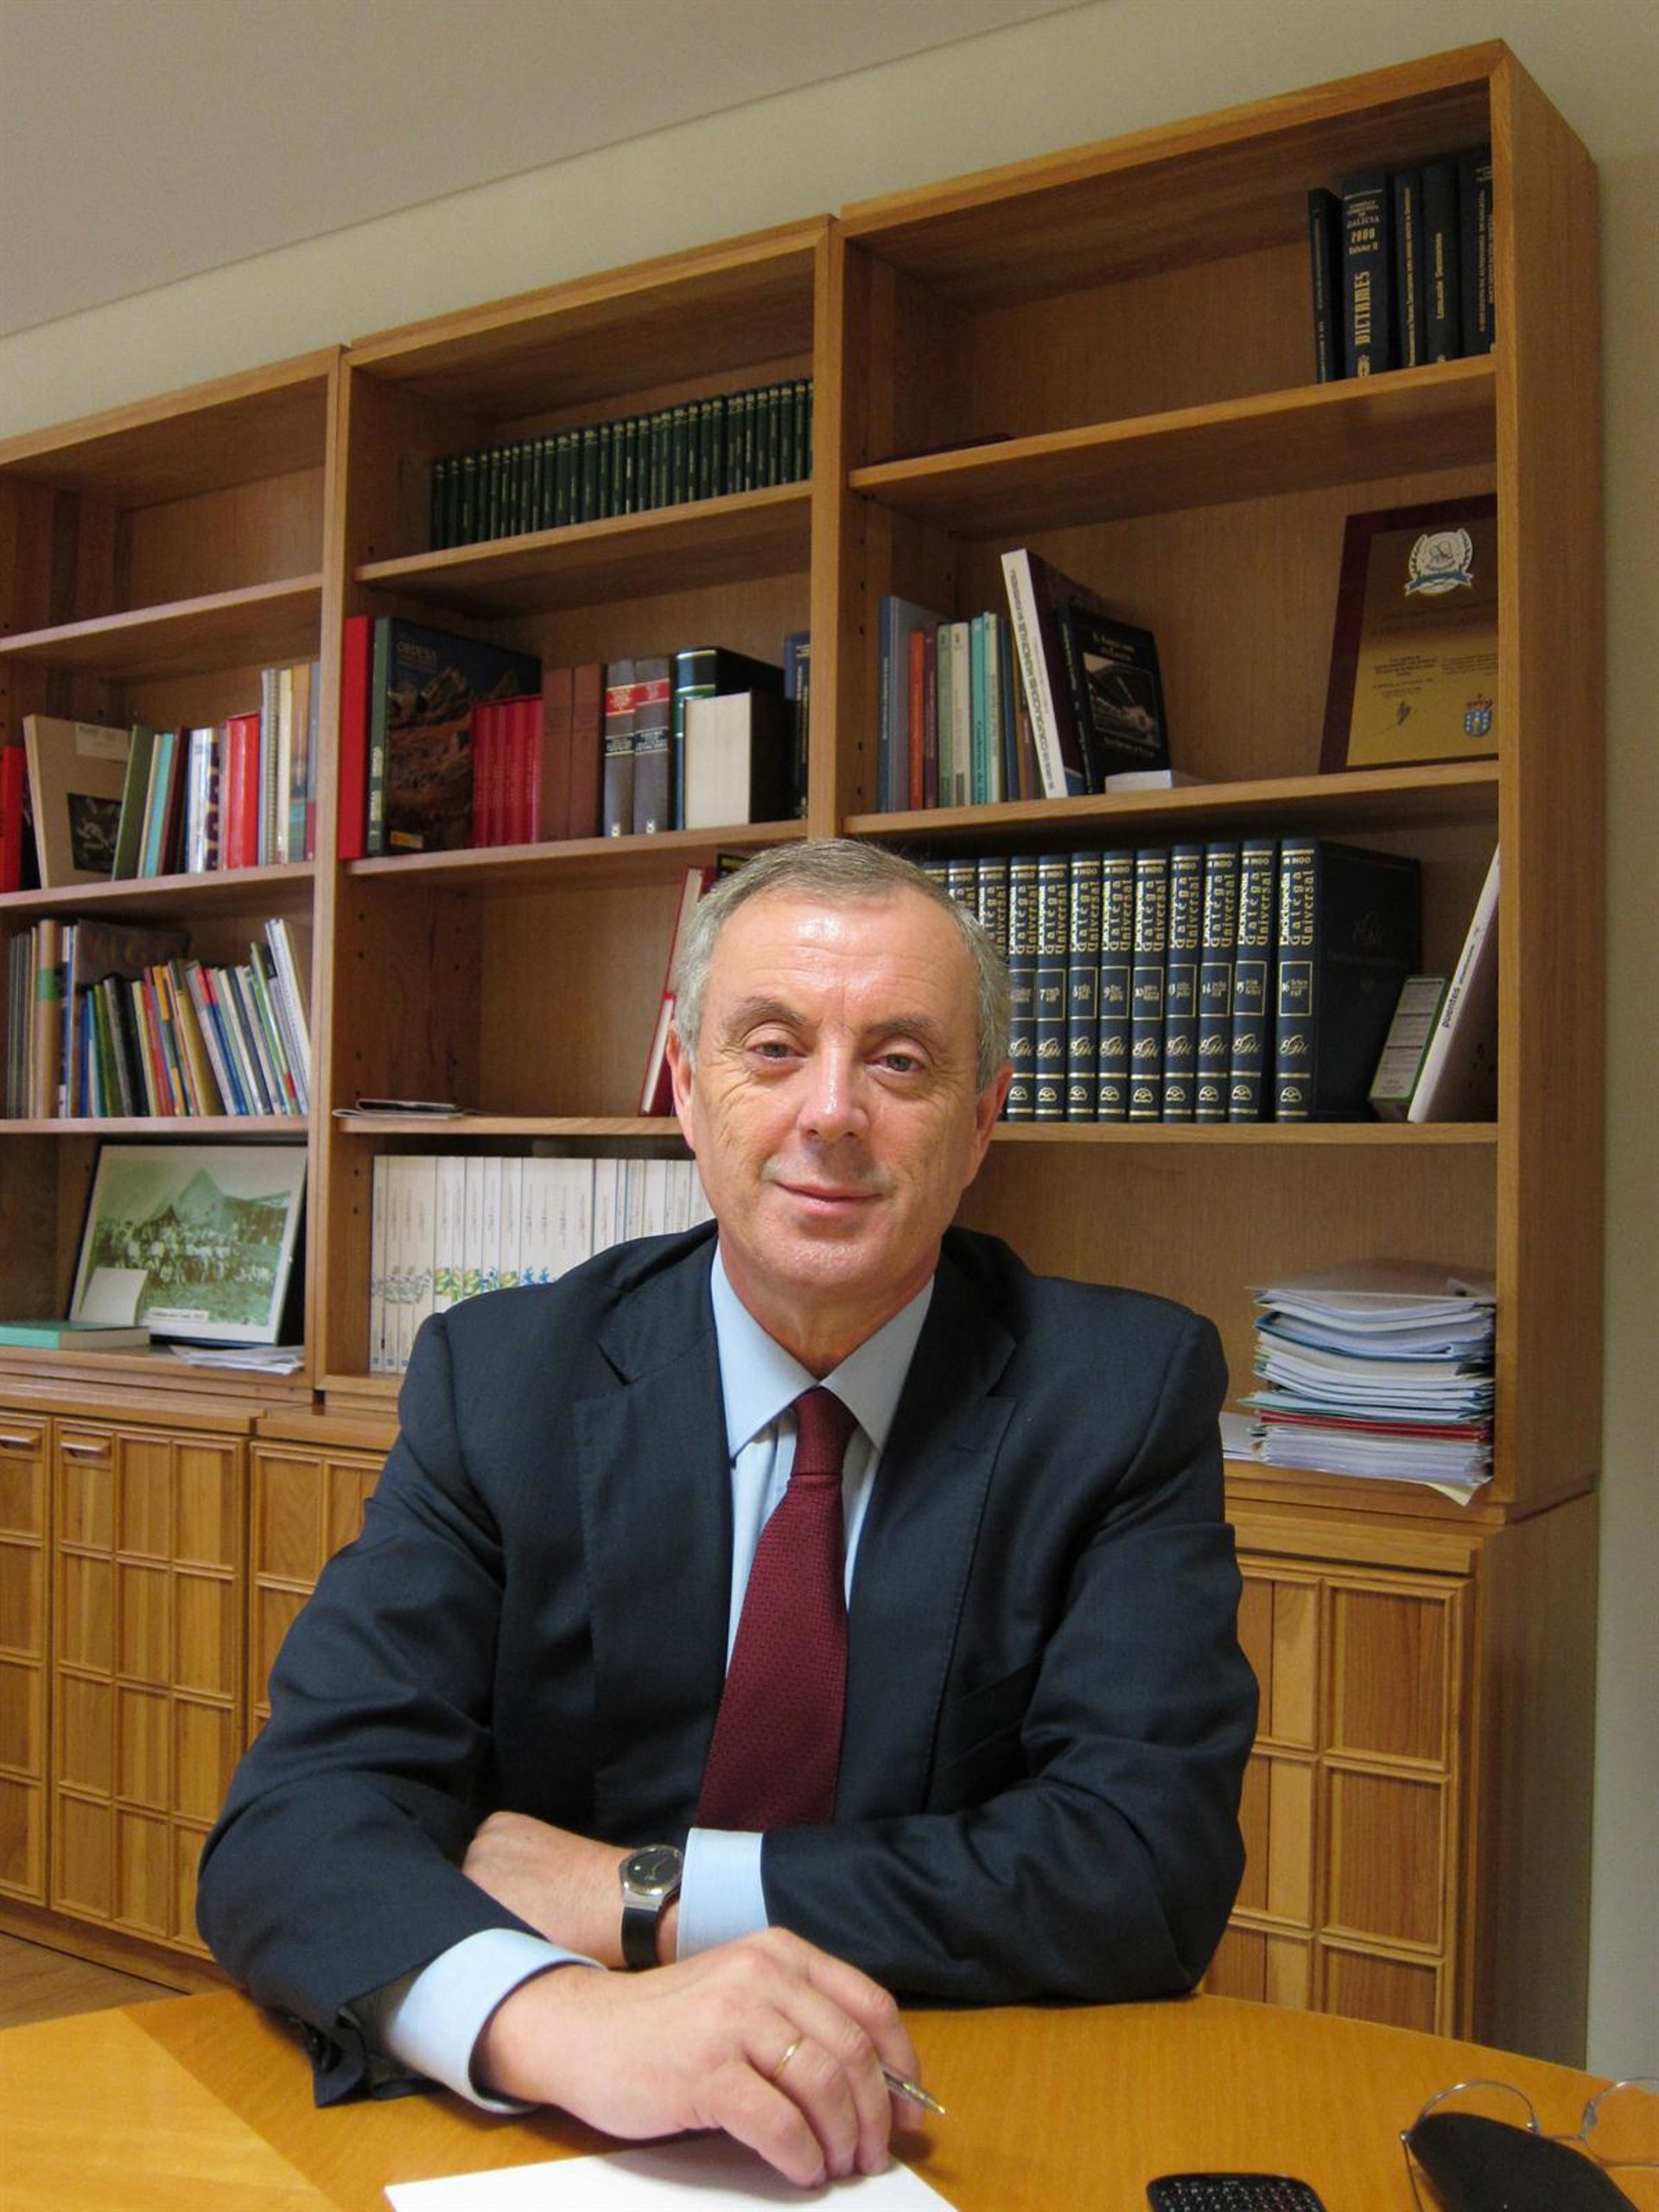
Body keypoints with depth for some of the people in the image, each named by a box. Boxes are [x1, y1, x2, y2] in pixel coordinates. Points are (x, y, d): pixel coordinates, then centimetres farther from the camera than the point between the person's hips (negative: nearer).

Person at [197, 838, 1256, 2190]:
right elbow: (295, 1820, -14)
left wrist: (642, 1891, -18)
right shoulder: (497, 1380, -5)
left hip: (974, 2131, -1)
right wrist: (560, 2013, -34)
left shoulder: (1132, 1389, -6)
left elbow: (1153, 1868, -13)